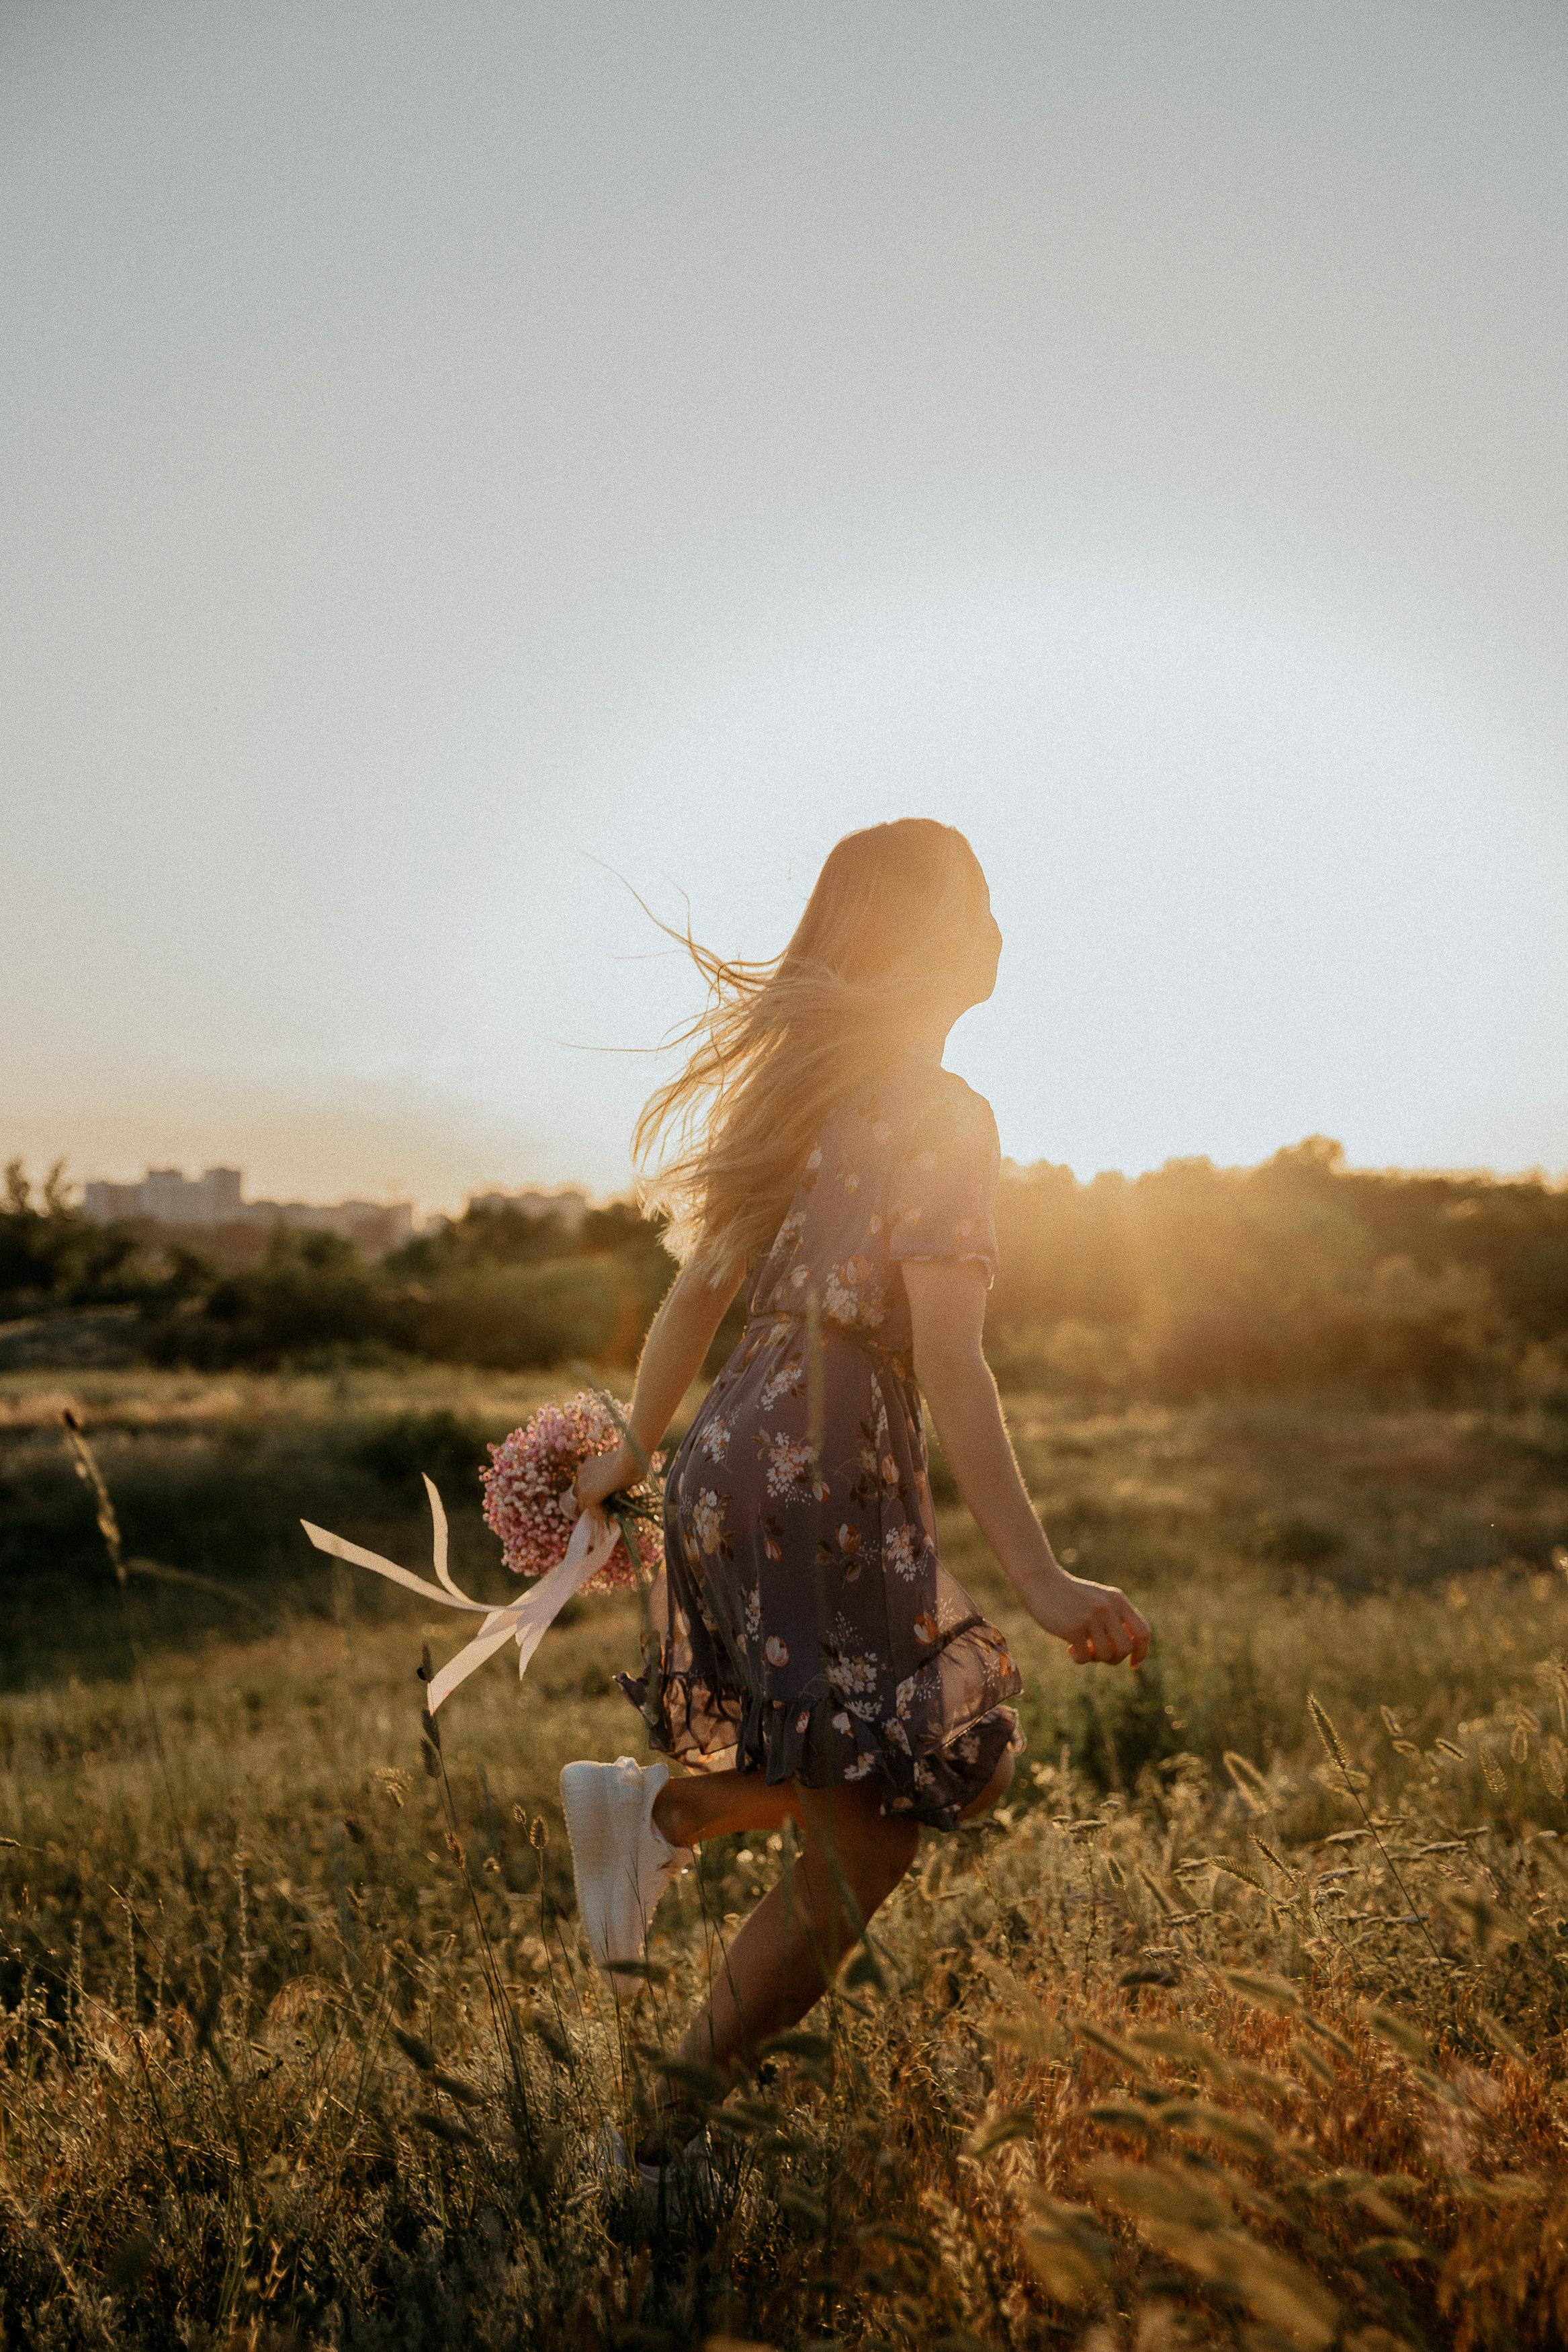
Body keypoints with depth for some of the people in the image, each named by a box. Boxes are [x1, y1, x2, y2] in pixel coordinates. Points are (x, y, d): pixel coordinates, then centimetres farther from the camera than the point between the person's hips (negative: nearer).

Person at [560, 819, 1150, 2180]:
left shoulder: (800, 1090, 11)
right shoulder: (941, 1117, -12)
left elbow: (696, 1296, 15)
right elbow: (945, 1365, -20)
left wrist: (634, 1454, 26)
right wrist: (1039, 1578, -21)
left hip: (735, 1468, 9)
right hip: (829, 1495, -9)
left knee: (947, 1768, 23)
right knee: (853, 1866, 4)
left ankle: (649, 1809, 19)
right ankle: (665, 2150, 13)